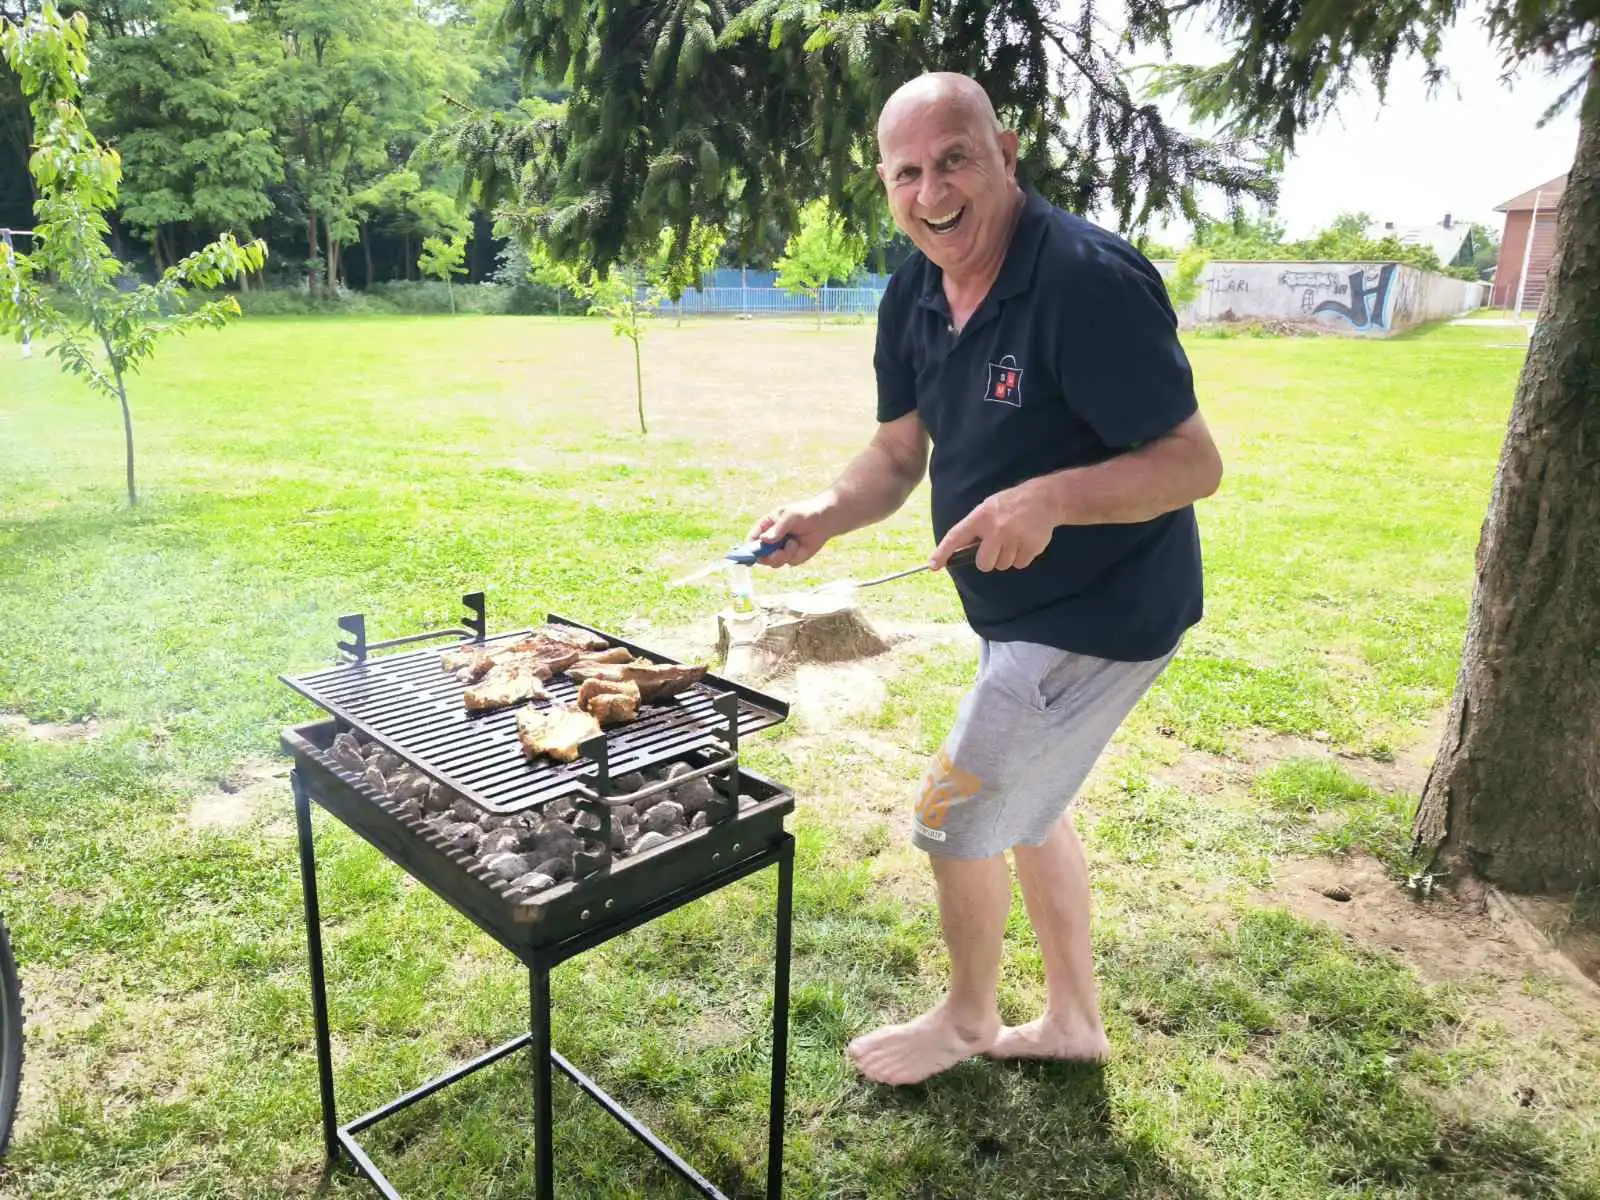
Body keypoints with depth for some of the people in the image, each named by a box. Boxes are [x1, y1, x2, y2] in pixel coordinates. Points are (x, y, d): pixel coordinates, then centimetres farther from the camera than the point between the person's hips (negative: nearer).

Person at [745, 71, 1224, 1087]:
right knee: (1024, 807, 22)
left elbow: (1194, 463, -24)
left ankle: (969, 1019, 33)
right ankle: (1073, 1020, 44)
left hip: (1100, 617, -9)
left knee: (956, 817, 3)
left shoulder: (1089, 280, -26)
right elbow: (898, 455, 5)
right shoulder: (914, 297, -1)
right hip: (1021, 613, 9)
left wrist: (1050, 497, -39)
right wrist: (824, 515, -14)